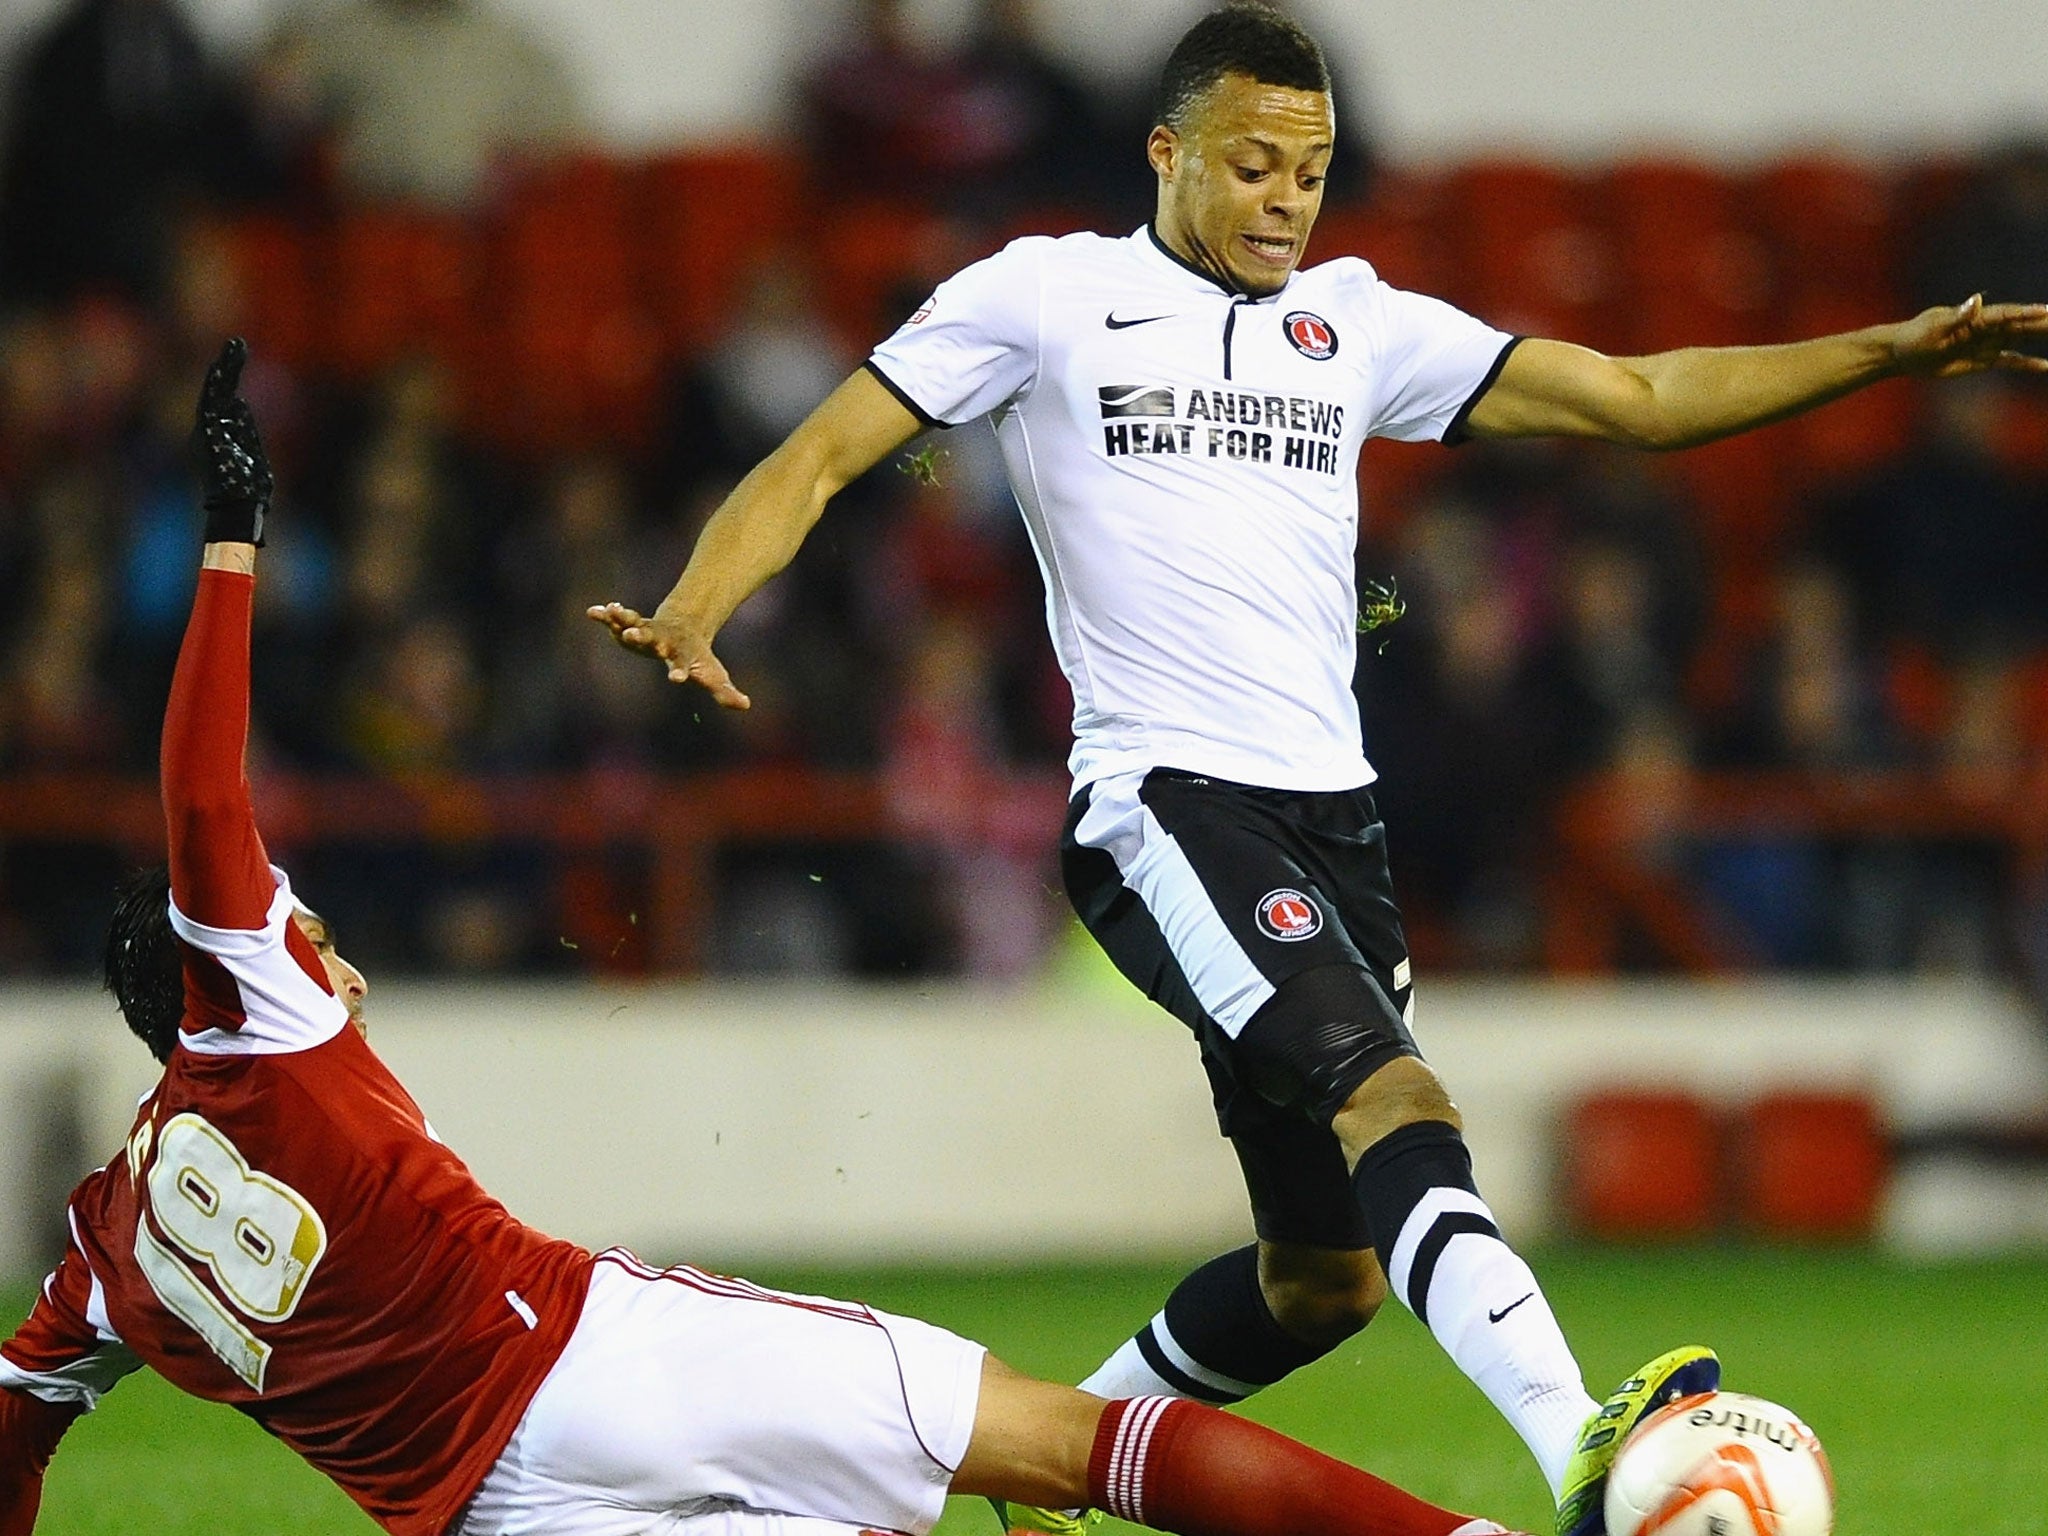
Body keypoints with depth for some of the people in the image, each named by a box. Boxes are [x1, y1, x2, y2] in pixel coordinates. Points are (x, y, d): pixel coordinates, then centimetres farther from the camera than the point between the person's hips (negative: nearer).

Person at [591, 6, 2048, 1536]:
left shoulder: (1355, 322, 17)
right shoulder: (1047, 297, 4)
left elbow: (1637, 398, 17)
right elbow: (819, 460, 3)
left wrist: (1889, 351, 7)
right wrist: (692, 613, -16)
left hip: (1329, 817, 7)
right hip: (1163, 805, -7)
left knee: (1324, 1278, 9)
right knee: (1391, 1091, -30)